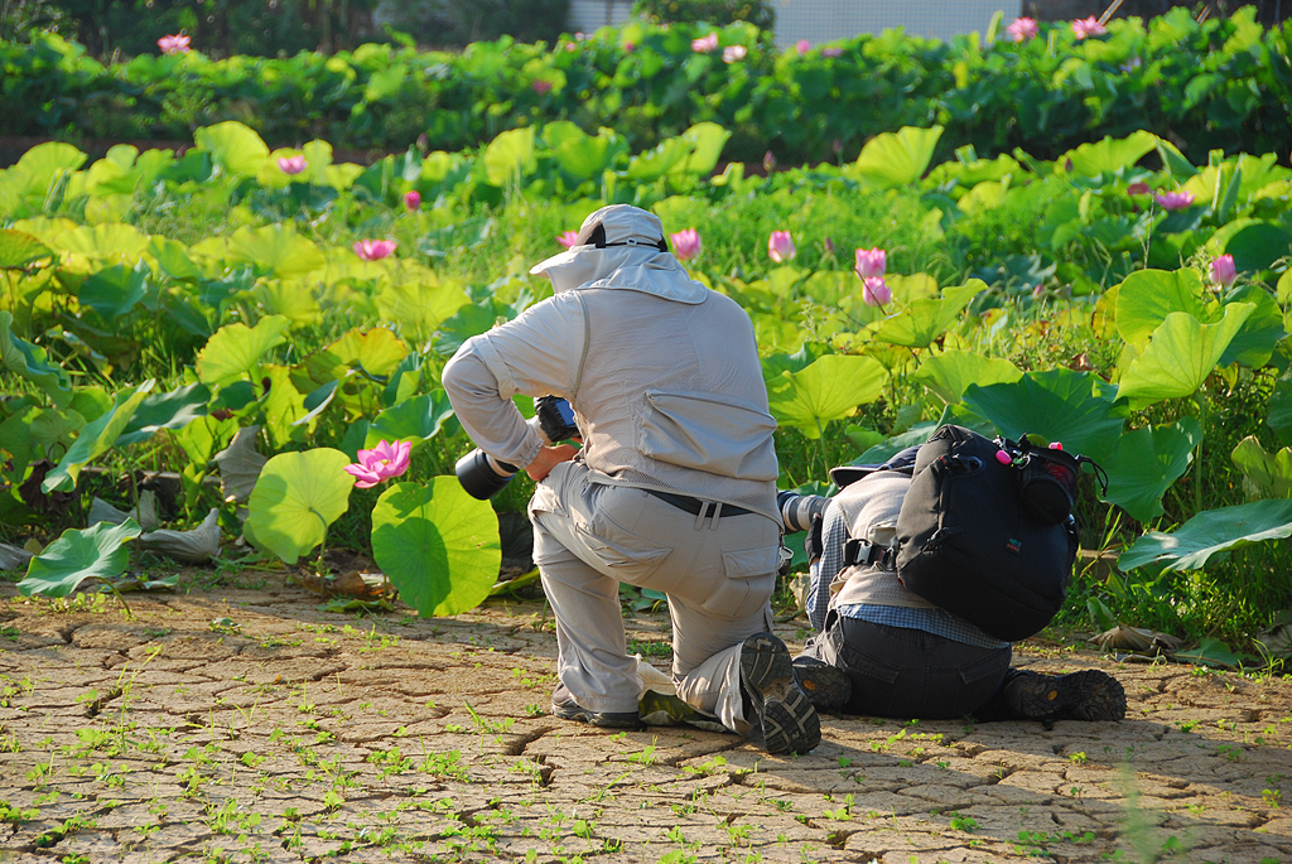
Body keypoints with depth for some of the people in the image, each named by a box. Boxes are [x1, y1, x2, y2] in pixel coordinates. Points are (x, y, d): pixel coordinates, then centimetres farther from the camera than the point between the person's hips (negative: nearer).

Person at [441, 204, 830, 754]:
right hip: (746, 556, 5)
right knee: (699, 684, 30)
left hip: (642, 532, -5)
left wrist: (528, 454, 22)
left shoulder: (584, 311, 10)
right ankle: (744, 677, -8)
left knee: (553, 501, 29)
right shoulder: (730, 316, 26)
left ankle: (599, 687, 19)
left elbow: (466, 373, 12)